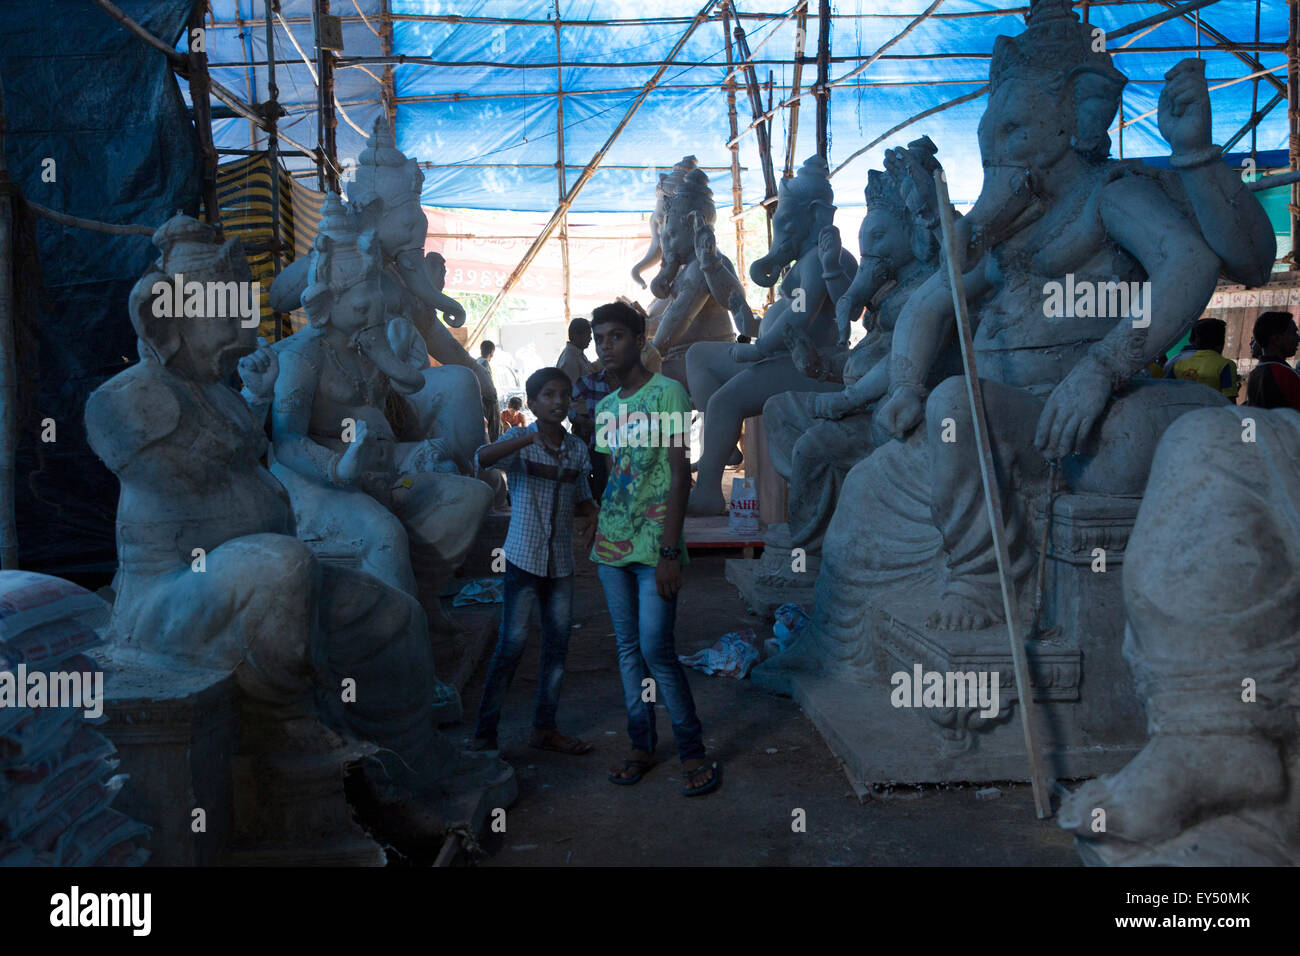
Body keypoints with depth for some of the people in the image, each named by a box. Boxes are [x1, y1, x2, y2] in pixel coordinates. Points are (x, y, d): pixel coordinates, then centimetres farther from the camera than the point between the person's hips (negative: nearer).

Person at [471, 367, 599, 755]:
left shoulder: (577, 449, 6)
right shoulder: (519, 440, -7)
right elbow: (483, 458, -28)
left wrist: (592, 516, -6)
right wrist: (530, 439, -42)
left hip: (561, 560, 5)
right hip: (524, 557, -5)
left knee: (558, 643, 10)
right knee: (512, 643, -5)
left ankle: (545, 727, 24)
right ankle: (485, 732, 7)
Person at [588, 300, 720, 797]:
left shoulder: (667, 393, -6)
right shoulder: (604, 407, 14)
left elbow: (680, 476, -11)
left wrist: (670, 552, -17)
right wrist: (596, 541, 11)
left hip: (654, 548, -6)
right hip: (610, 547, 6)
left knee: (656, 649, -7)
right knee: (628, 649, 10)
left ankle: (692, 750, 7)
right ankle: (642, 745, 20)